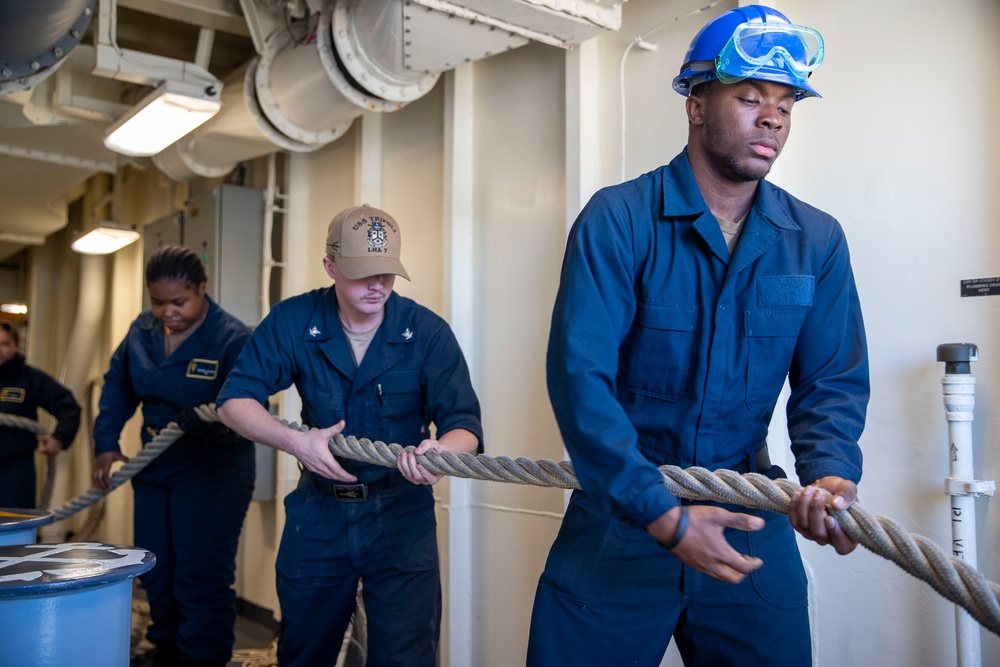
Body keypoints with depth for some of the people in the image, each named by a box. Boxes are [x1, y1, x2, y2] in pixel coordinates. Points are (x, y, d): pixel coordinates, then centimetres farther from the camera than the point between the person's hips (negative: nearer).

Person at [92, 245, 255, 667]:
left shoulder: (232, 339, -21)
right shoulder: (141, 331, -1)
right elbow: (117, 387, 11)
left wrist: (224, 417, -48)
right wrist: (106, 444, 4)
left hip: (213, 469, -7)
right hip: (154, 466, 7)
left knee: (202, 580, -6)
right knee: (156, 572, 18)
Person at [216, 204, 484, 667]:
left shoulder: (428, 332, -13)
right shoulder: (292, 321, -8)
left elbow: (464, 424, -16)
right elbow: (234, 399, -8)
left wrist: (439, 452, -40)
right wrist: (295, 441, -26)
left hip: (400, 513, -2)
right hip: (318, 511, 2)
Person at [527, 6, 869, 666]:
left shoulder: (817, 240, 0)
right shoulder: (619, 220, -12)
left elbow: (833, 382, 1)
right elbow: (579, 375, -19)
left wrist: (830, 472, -21)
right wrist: (662, 515, -24)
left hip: (749, 517, 4)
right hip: (621, 510, -3)